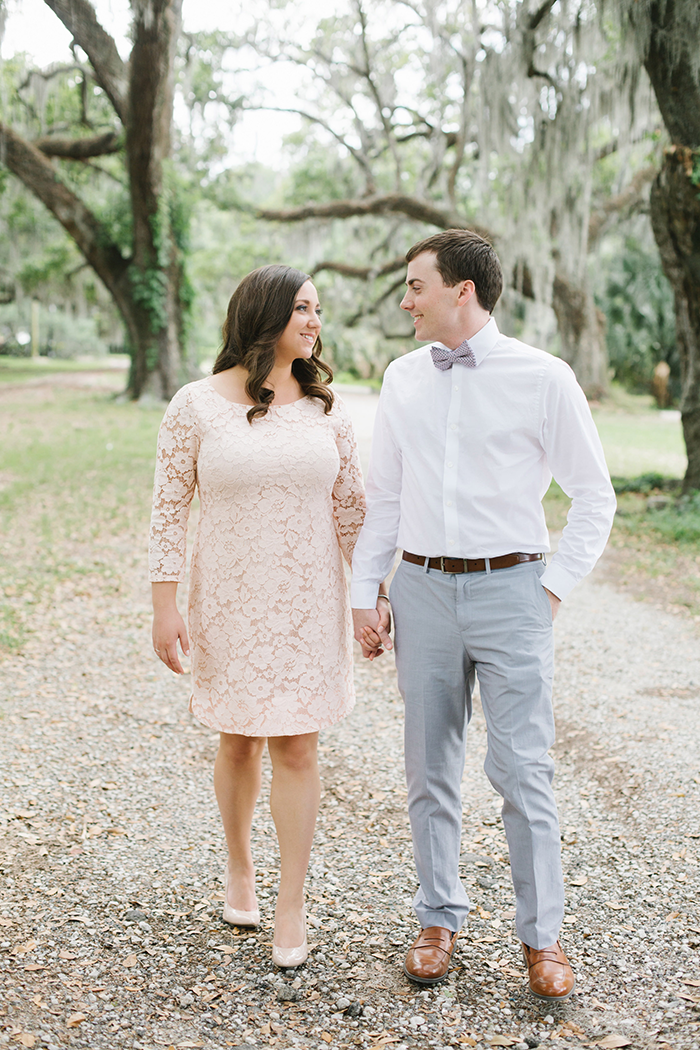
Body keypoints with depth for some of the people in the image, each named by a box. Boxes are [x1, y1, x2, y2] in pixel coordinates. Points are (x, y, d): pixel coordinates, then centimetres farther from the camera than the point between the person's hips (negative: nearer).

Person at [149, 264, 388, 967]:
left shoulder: (324, 408, 3)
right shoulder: (195, 406, -5)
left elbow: (350, 507, 7)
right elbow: (169, 509, -3)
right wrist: (164, 605, -8)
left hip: (307, 600, 1)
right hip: (228, 599, -1)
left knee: (296, 750, 1)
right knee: (239, 742, 13)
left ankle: (291, 908, 12)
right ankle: (238, 865, 38)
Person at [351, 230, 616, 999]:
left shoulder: (543, 378, -5)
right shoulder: (403, 378, 8)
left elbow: (594, 495, 2)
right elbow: (383, 494, 13)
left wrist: (555, 587, -4)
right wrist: (364, 592, 9)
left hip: (509, 590, -4)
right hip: (423, 589, 4)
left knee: (523, 771, -2)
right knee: (430, 769, 10)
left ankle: (542, 936, 14)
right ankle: (439, 920, 25)